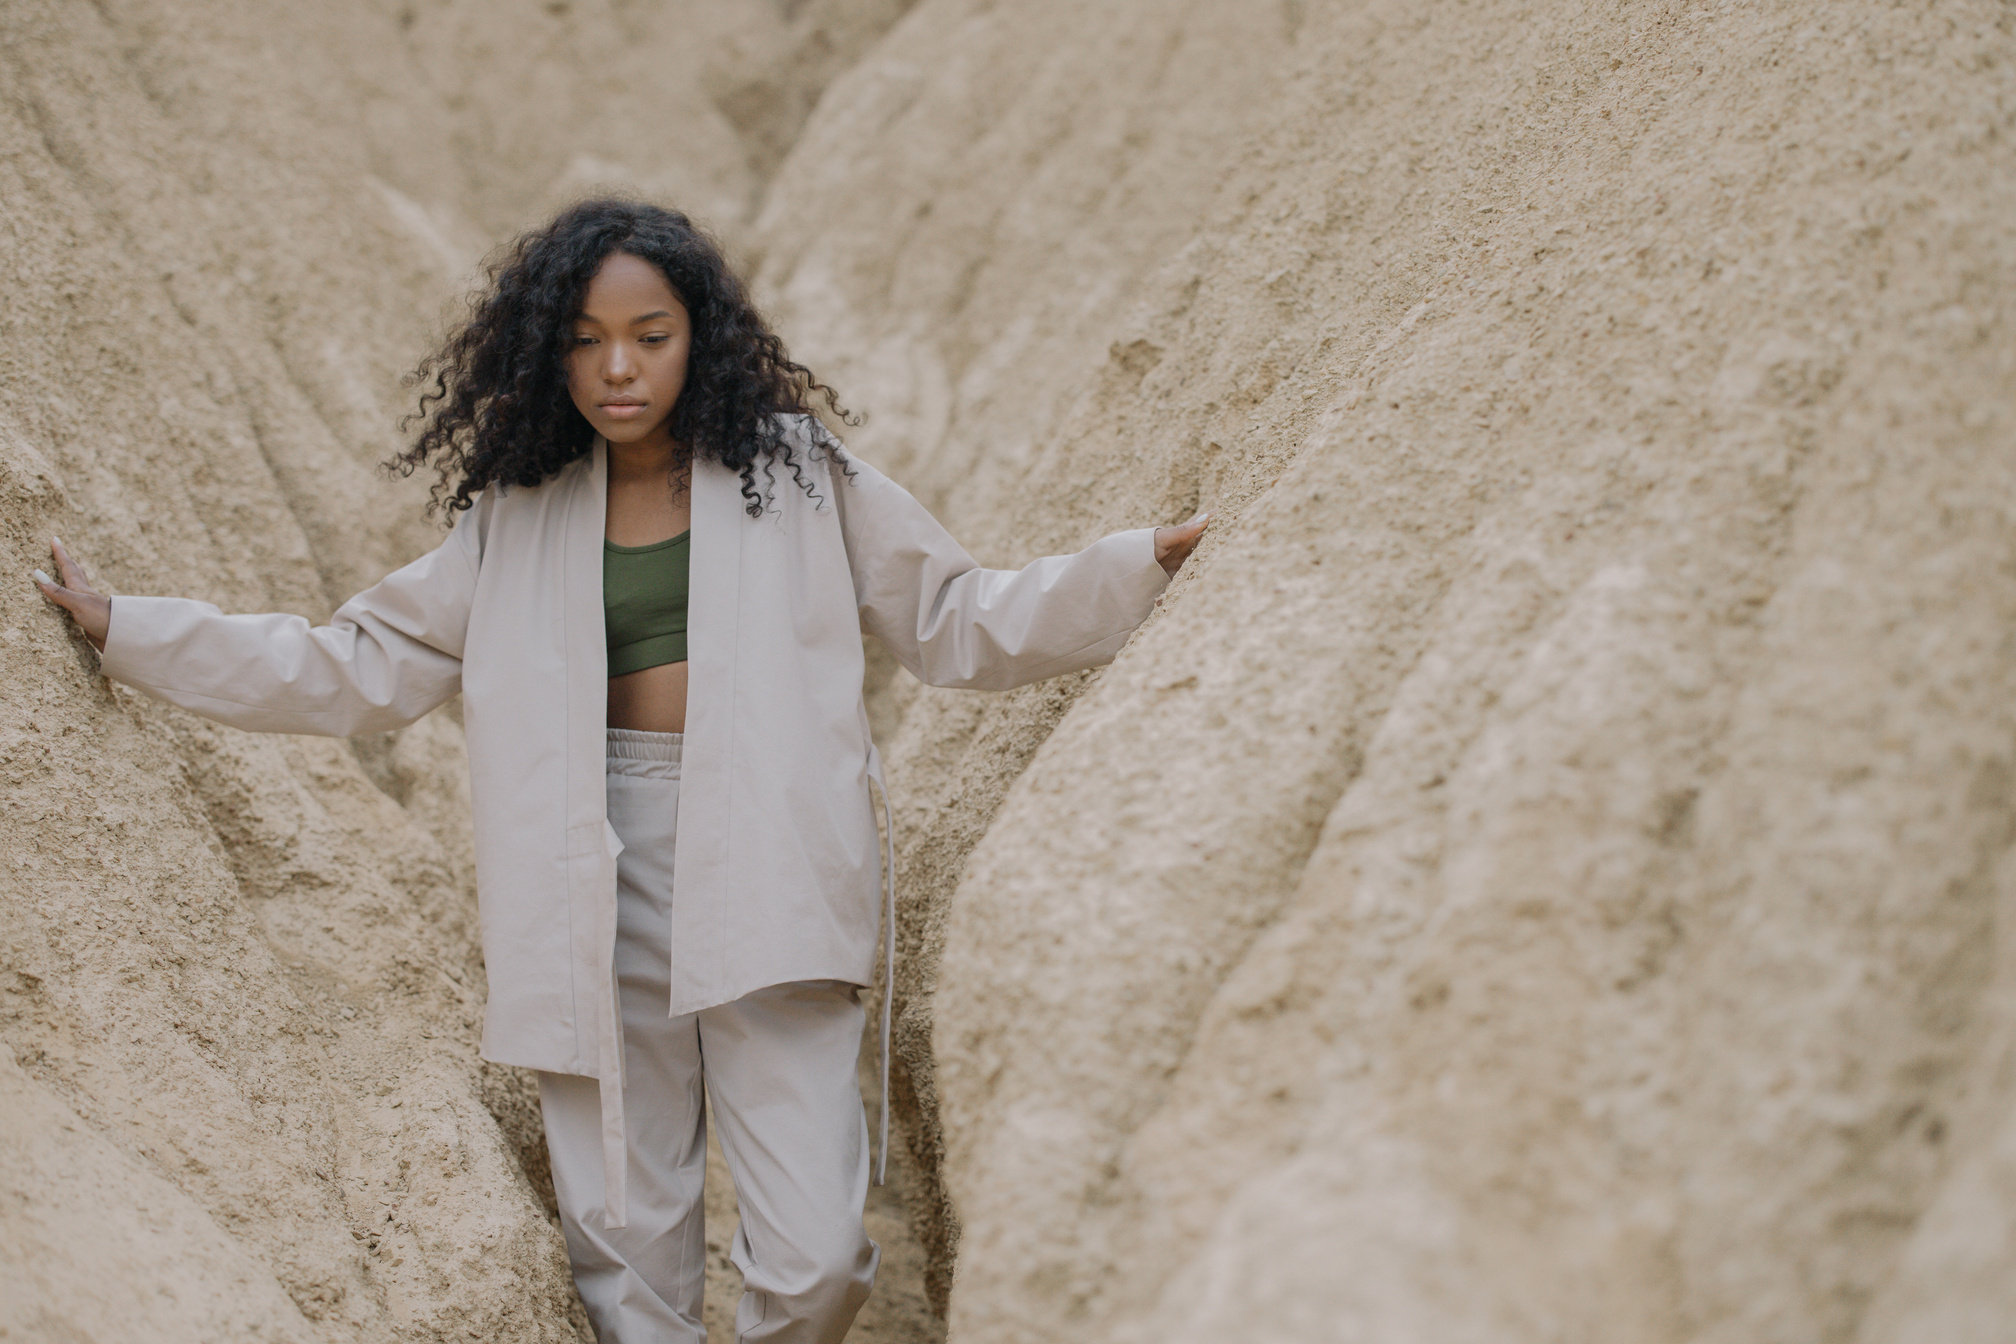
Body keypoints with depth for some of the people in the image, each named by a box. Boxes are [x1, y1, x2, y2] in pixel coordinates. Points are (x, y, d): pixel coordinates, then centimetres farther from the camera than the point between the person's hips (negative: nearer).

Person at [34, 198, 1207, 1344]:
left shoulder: (799, 475, 6)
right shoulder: (515, 519, 11)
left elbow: (957, 622, 10)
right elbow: (362, 667, 16)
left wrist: (1143, 567, -1)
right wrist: (125, 627, 13)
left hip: (760, 875, -2)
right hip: (601, 884, 2)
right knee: (622, 1240, 3)